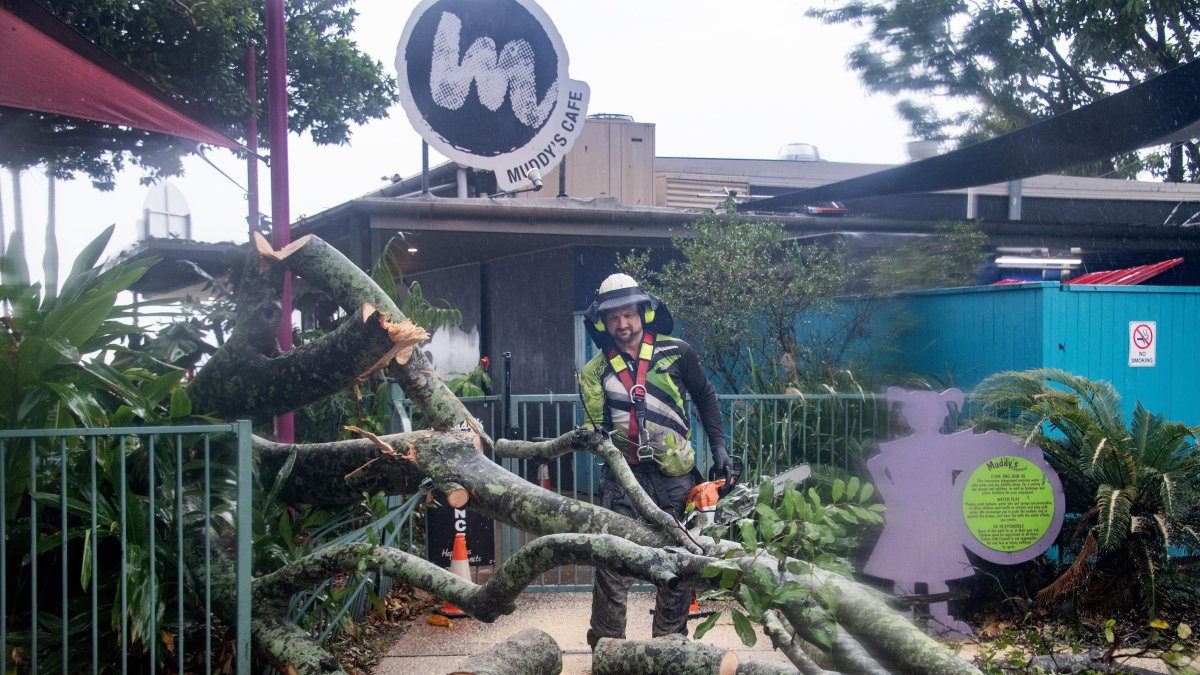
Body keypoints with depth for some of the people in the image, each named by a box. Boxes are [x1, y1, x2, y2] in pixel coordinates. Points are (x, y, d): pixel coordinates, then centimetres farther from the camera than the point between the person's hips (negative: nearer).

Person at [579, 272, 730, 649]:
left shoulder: (676, 353, 1)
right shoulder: (596, 372, 4)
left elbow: (705, 397, 13)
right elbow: (597, 429, 6)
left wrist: (718, 446, 8)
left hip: (675, 477, 0)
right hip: (624, 476, 0)